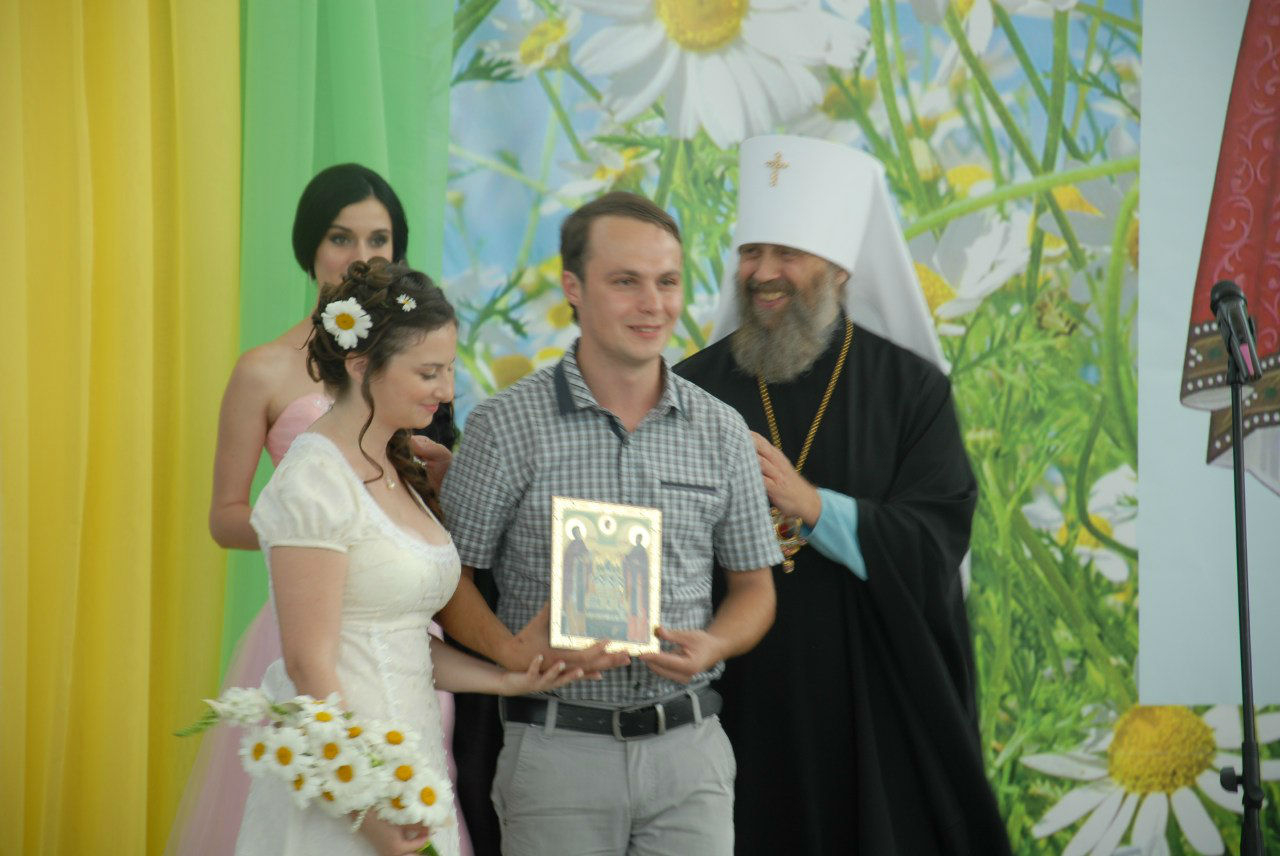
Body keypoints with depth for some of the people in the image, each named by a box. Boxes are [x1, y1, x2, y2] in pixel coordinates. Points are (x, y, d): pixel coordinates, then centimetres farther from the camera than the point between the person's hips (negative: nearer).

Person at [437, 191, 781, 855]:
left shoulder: (720, 431, 7)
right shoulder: (507, 425, -3)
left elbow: (753, 585, 13)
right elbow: (450, 577, 0)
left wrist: (713, 646, -8)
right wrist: (514, 651, -18)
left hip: (688, 748, 2)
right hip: (558, 749, -2)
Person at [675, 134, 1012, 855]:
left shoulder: (912, 389, 0)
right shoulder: (697, 387, 4)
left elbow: (935, 544, -11)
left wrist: (812, 506, -22)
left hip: (875, 710, -1)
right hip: (738, 706, 1)